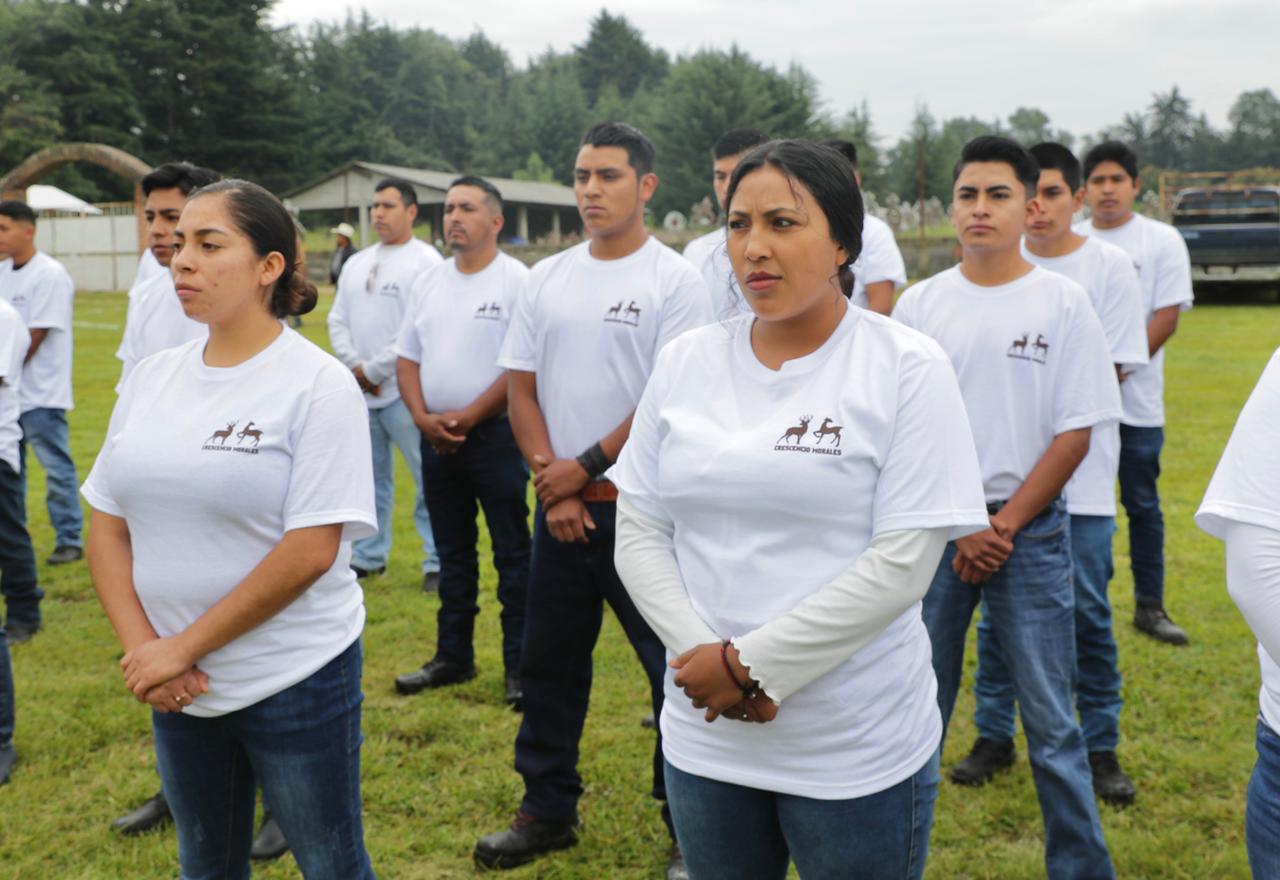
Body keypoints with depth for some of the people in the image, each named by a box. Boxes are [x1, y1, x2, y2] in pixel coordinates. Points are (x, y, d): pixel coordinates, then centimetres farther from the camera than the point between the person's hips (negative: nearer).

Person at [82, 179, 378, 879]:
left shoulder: (319, 386, -13)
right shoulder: (151, 377, 4)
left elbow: (310, 552, -18)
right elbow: (108, 527, 7)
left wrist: (183, 648, -15)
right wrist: (142, 647, -6)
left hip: (297, 682, -5)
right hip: (175, 684, 5)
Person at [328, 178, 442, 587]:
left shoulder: (425, 261, -7)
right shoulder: (356, 264, 16)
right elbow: (337, 320, 14)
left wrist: (375, 370, -13)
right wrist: (355, 366, -3)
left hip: (405, 392, -7)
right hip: (359, 392, 7)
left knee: (428, 478, -5)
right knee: (368, 477, 15)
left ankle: (438, 561, 4)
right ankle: (367, 556, 26)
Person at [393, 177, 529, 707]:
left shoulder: (517, 281, -8)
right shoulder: (429, 282, 11)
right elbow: (407, 359, 12)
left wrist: (466, 417, -16)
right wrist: (423, 418, -5)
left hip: (495, 434, -6)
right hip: (437, 438, 6)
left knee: (513, 554, 0)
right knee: (453, 553, 15)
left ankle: (519, 666, 8)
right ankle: (453, 657, 25)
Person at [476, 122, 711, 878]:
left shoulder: (675, 280, -7)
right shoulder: (548, 277, 9)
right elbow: (520, 385, 7)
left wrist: (584, 467, -11)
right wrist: (550, 478, -5)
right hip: (561, 504, 6)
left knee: (672, 665, 1)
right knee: (550, 662, 14)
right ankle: (548, 810, 30)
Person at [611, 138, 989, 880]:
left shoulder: (908, 369, -9)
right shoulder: (685, 363, 2)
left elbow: (902, 563, -15)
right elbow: (640, 535, 3)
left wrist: (755, 665, -16)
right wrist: (707, 658, -12)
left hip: (860, 756, -3)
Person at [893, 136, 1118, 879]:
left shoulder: (1063, 301, -2)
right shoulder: (920, 304, 2)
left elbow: (1076, 432, -3)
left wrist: (1004, 525, -9)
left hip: (1030, 529, -1)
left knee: (1051, 719, 4)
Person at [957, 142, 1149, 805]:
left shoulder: (1110, 267, -1)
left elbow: (1113, 371, -4)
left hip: (1081, 472, -2)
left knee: (1087, 609, 2)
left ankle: (1101, 746, 17)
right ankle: (993, 737, 22)